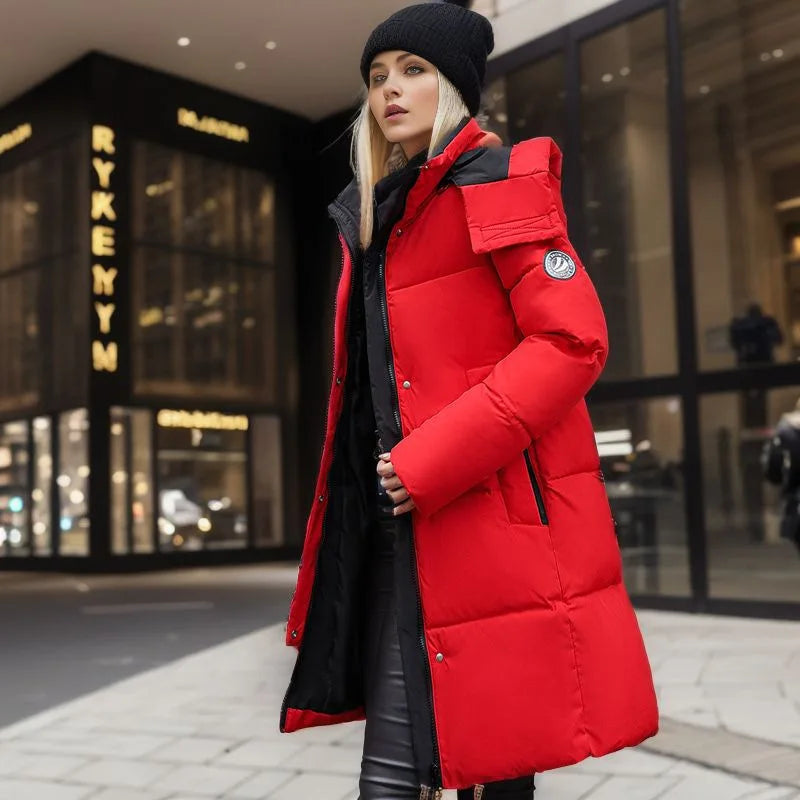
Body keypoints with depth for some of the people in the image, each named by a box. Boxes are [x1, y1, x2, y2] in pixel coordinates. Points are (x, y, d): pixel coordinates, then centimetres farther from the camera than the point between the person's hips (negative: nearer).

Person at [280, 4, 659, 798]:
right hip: (402, 522, 7)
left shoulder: (499, 181, -3)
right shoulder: (376, 215, 19)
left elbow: (572, 339, -14)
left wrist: (435, 461, -19)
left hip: (492, 515, -7)